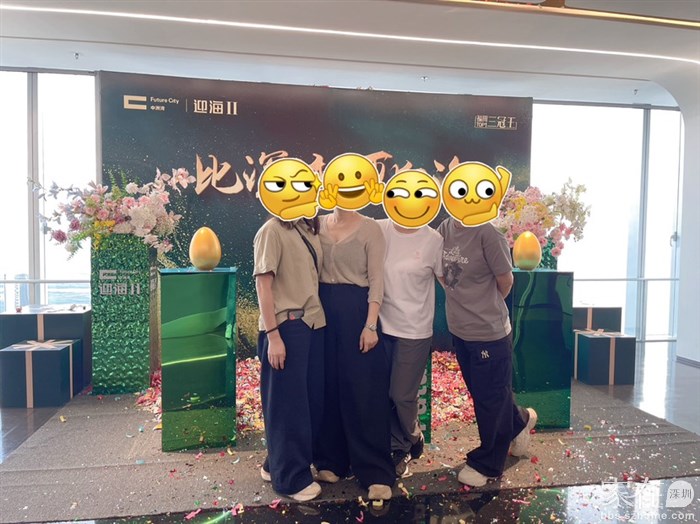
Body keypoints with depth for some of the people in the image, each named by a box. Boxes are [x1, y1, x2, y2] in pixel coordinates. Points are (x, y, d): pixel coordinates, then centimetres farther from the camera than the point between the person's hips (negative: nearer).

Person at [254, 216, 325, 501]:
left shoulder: (310, 230, 11)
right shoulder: (272, 230, -10)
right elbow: (263, 286, -13)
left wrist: (318, 316, 6)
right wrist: (273, 336, -17)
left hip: (313, 323, 8)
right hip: (286, 326, -7)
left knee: (312, 399, 14)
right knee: (287, 403, 5)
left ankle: (277, 464, 33)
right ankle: (291, 477, 23)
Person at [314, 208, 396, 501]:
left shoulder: (370, 229, -4)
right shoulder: (319, 225, 8)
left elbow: (376, 279, -7)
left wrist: (370, 324, -14)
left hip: (356, 309, -4)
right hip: (323, 308, 4)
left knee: (364, 389, 0)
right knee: (329, 385, 11)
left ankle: (375, 471, 10)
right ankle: (332, 459, 26)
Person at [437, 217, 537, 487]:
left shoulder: (487, 233, -21)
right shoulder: (444, 228, -3)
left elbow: (505, 280, -11)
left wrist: (486, 307, 5)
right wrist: (464, 304, 6)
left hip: (489, 331, -7)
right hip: (459, 329, 7)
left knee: (490, 397, 10)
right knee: (481, 391, 23)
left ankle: (486, 463, 30)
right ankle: (520, 420, 51)